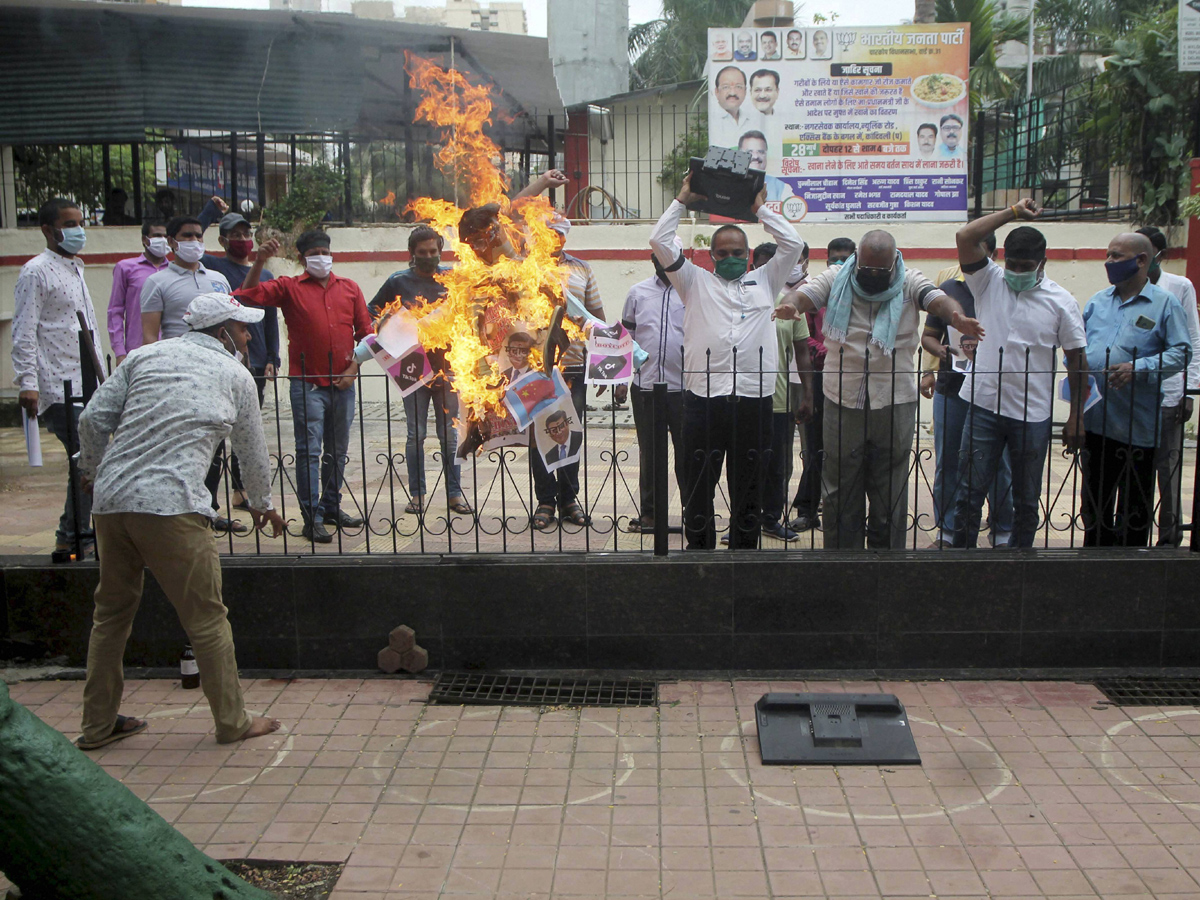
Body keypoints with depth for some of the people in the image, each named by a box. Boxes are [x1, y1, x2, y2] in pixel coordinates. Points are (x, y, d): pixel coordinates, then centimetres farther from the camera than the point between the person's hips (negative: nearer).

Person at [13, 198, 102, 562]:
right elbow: (24, 333, -11)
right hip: (59, 388, -8)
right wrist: (27, 382, -19)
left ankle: (71, 537, 16)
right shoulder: (36, 271, -6)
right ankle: (76, 537, -1)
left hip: (85, 384, 8)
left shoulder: (75, 269, 21)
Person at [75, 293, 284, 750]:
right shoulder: (235, 376, 11)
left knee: (111, 611, 18)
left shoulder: (145, 356, 16)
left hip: (111, 501, 5)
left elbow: (92, 420, 9)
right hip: (171, 506, -5)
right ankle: (232, 721, 13)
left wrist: (95, 472, 26)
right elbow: (254, 452, 19)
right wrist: (262, 505, 35)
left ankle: (98, 724, 27)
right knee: (206, 618, 5)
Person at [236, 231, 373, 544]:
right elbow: (250, 295, -7)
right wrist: (259, 262, -19)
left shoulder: (350, 289, 12)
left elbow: (365, 332, 12)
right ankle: (312, 518, -2)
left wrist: (353, 370, 1)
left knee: (338, 451, 12)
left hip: (343, 383, 4)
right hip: (307, 384, -3)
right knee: (309, 451, -5)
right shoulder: (290, 287, 4)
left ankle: (332, 508, 26)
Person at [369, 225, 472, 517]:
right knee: (416, 435, 5)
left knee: (449, 434, 5)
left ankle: (454, 492, 12)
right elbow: (372, 313, 12)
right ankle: (417, 494, 12)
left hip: (447, 366, 0)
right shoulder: (399, 282, 3)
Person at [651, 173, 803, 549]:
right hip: (703, 398, -1)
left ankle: (744, 550, 15)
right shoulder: (696, 282, 15)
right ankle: (699, 550, 13)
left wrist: (761, 208, 17)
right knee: (698, 483, 3)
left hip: (754, 399, 1)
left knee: (748, 486, 7)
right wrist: (682, 200, 14)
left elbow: (792, 244, 12)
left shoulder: (764, 281, 19)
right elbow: (660, 242, 8)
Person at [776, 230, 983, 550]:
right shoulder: (836, 279, 1)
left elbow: (939, 300, -15)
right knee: (840, 490, 10)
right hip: (842, 402, 0)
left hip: (894, 404, 0)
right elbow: (804, 294, -12)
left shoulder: (910, 283, 0)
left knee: (890, 491, 9)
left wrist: (958, 318, -39)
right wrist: (790, 305, -37)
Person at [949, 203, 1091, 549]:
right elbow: (965, 237, -10)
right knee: (969, 493, 3)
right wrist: (1014, 212, -6)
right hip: (984, 406, 1)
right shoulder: (989, 283, 3)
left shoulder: (1060, 301, -1)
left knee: (1026, 500, 11)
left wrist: (1076, 417, -2)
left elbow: (1077, 360, 1)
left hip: (1033, 415, 0)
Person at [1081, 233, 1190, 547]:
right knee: (1095, 497, 14)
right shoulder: (1098, 301, 13)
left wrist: (1139, 368, -21)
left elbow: (1180, 353, -9)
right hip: (1095, 420, 5)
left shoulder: (1165, 303, -3)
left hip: (1137, 425, -5)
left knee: (1134, 504, 6)